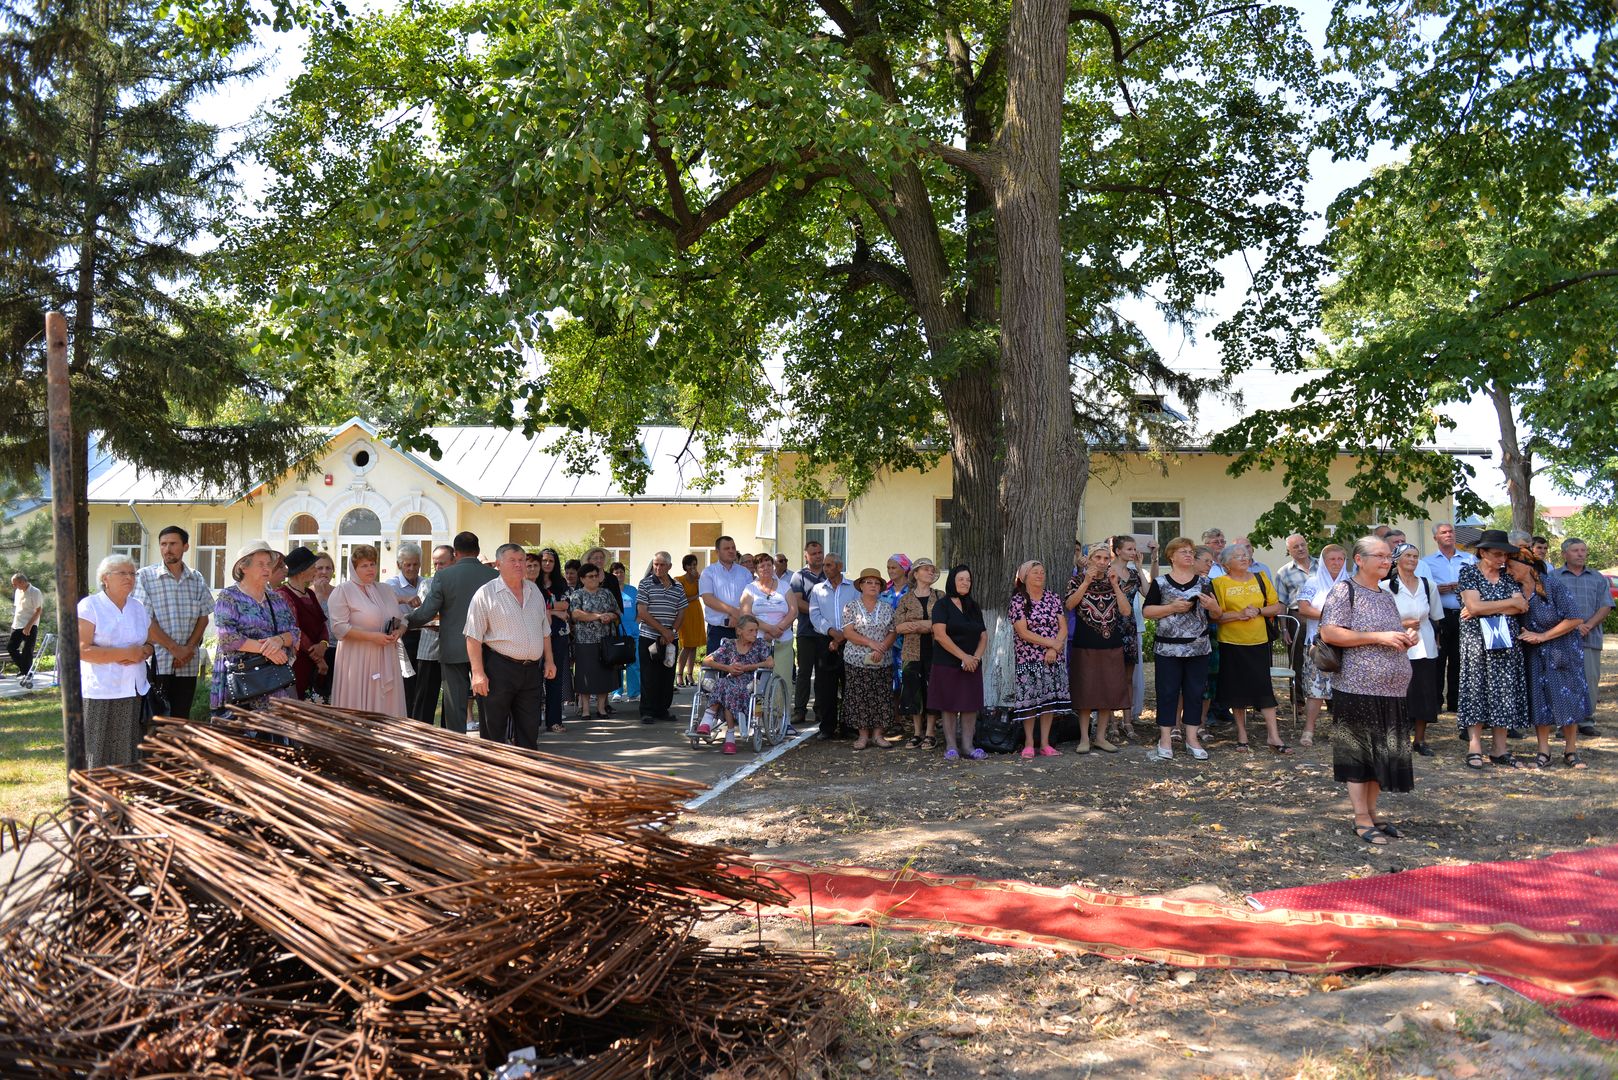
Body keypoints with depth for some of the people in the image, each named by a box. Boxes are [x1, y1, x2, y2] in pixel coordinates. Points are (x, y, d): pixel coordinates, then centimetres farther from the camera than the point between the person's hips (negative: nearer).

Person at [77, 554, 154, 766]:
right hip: (100, 694, -5)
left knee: (128, 755, 4)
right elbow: (82, 650, -13)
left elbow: (151, 643, 20)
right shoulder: (90, 606, -4)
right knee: (97, 754, -3)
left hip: (134, 692, 5)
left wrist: (144, 652, -4)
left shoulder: (139, 608, 14)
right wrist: (126, 653, -16)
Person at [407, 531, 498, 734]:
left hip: (453, 650, -2)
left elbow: (425, 613, -8)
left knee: (455, 706, 5)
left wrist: (405, 621, 10)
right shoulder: (495, 576, -4)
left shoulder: (443, 576, -8)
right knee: (486, 703, 11)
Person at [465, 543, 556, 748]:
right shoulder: (486, 594, -7)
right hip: (499, 669, -5)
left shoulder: (534, 591, 13)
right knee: (493, 730, 2)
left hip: (532, 669, 6)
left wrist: (549, 660, 15)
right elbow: (474, 637, -10)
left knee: (530, 728, 9)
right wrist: (478, 673, -16)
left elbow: (544, 630, 21)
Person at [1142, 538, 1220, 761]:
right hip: (1168, 648, -3)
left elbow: (1215, 615, 13)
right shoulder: (1160, 582, 2)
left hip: (1198, 648, 3)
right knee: (1167, 692, -1)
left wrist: (1213, 606, -10)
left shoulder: (1204, 582, 11)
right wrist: (1172, 607, -15)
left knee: (1195, 692, 6)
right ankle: (1165, 740, 5)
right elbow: (1146, 611, -3)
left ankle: (1192, 739, 15)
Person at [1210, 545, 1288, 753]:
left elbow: (1277, 607, 10)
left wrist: (1258, 611, -8)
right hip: (1232, 643, -2)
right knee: (1237, 688, 5)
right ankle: (1242, 734, 18)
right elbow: (1215, 615, -8)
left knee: (1265, 687, -2)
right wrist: (1239, 615, -19)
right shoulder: (1220, 583, -2)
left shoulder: (1261, 579, 8)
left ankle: (1274, 736, 1)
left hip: (1259, 642, 2)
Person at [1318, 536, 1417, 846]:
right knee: (1359, 752, -2)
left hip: (1391, 690, 8)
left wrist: (1407, 638, 5)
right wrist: (1379, 637, -18)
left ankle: (1372, 812, 21)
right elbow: (1328, 633, -17)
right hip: (1358, 689, -8)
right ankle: (1361, 819, 5)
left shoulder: (1387, 597, 18)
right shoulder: (1344, 590, -6)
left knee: (1383, 754, 10)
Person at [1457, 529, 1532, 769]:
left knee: (1505, 693, 2)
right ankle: (1474, 749, -2)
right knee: (1476, 691, -4)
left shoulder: (1508, 576, 11)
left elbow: (1522, 607, -2)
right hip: (1477, 641, -4)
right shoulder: (1468, 573, 0)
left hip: (1506, 642, 4)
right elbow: (1474, 606, -14)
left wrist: (1483, 609, -11)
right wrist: (1511, 602, -6)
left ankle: (1500, 751, 7)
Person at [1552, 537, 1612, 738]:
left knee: (1590, 680, 2)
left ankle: (1587, 721, 10)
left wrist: (1588, 625, -10)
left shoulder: (1598, 579, 14)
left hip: (1590, 639, 3)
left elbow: (1605, 607, 6)